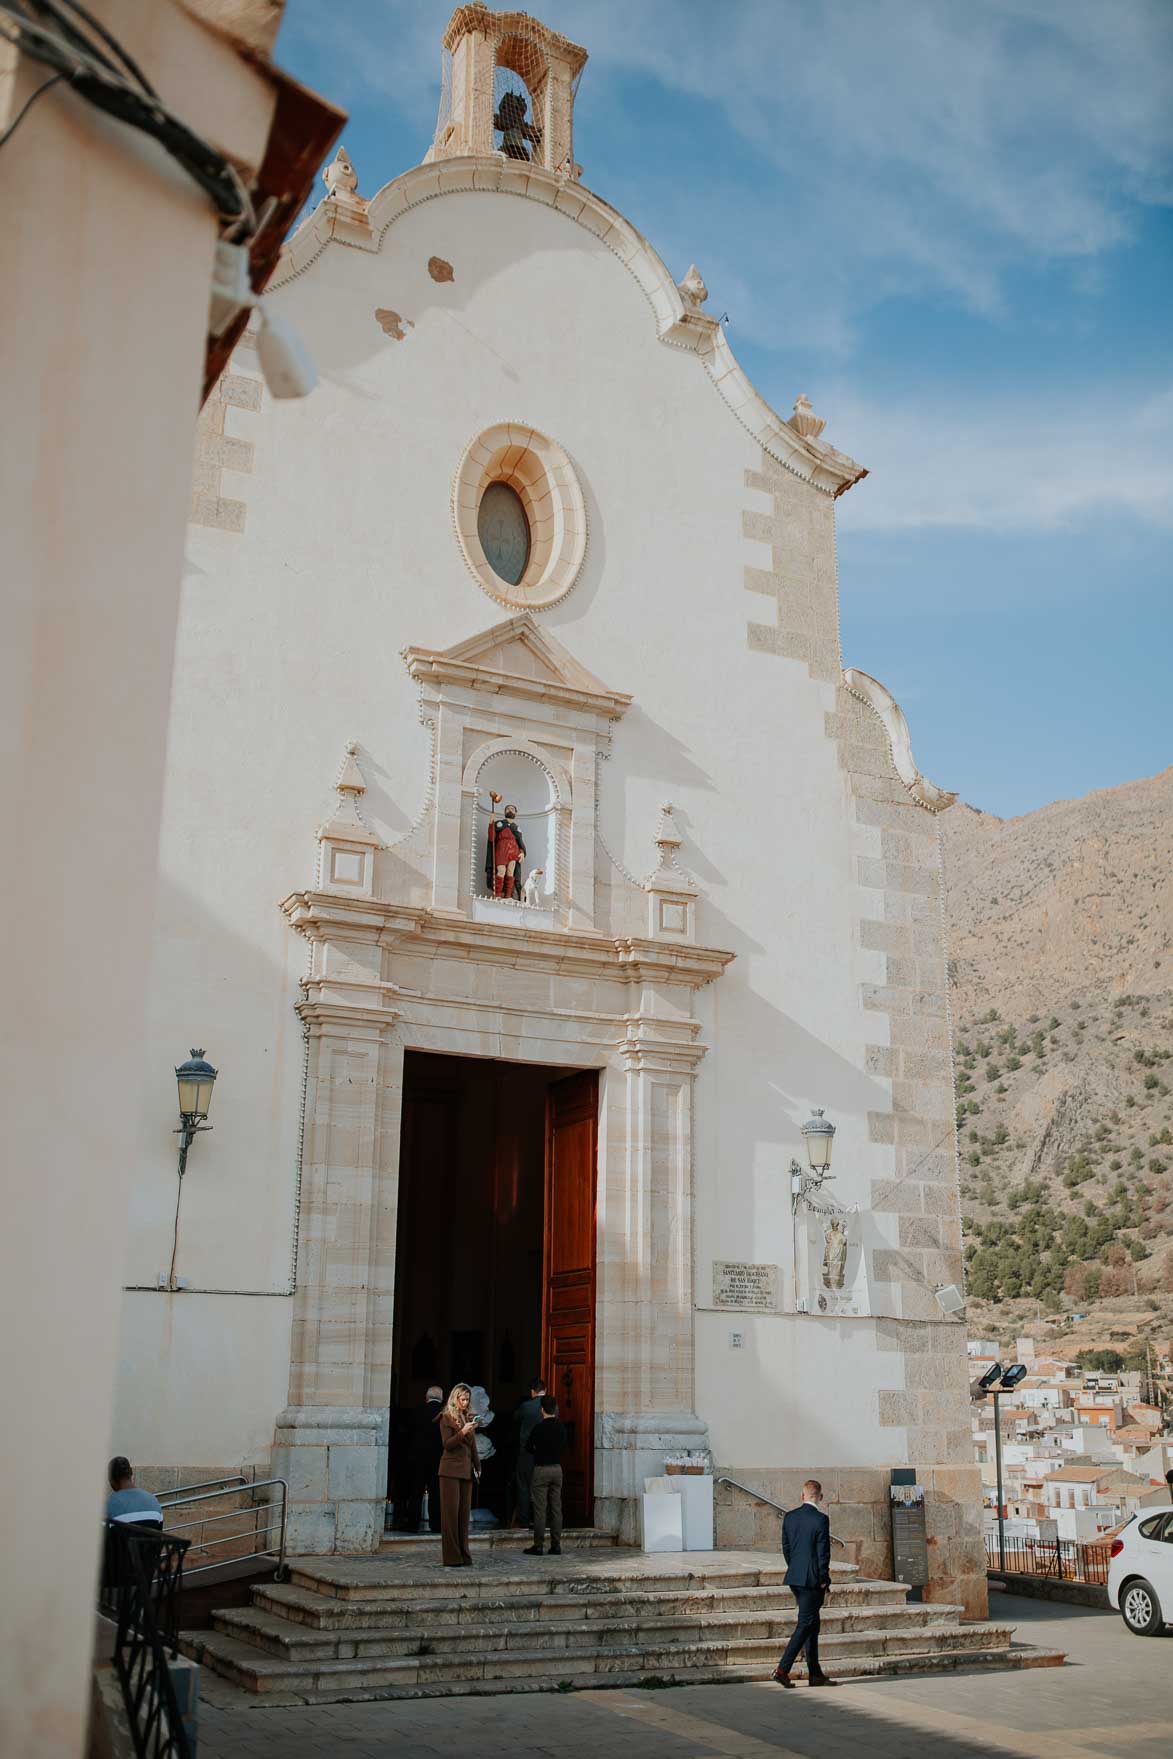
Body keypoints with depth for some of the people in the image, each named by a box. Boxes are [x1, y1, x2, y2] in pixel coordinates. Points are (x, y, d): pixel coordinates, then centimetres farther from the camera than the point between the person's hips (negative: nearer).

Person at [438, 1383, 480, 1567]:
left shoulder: (468, 1417, 16)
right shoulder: (446, 1418, -3)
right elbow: (447, 1444, -12)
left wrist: (477, 1466, 20)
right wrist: (462, 1432, -24)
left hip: (466, 1470, 6)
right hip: (451, 1470, -6)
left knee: (464, 1513, 6)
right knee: (451, 1512, -6)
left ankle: (463, 1556, 10)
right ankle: (451, 1559, -5)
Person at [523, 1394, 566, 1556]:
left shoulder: (538, 1428, -11)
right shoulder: (561, 1428, 1)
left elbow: (528, 1448, 1)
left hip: (541, 1469, -4)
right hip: (557, 1468, 5)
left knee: (540, 1508, -1)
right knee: (556, 1508, 8)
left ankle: (538, 1545, 0)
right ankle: (556, 1545, 9)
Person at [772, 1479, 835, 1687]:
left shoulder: (790, 1517, 6)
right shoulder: (820, 1519, -13)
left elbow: (785, 1548, 11)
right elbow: (823, 1552, -13)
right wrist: (823, 1579, -3)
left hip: (795, 1578, 7)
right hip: (812, 1579, -7)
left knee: (812, 1624, 14)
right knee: (805, 1625, -2)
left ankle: (815, 1674, 17)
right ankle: (783, 1669, -9)